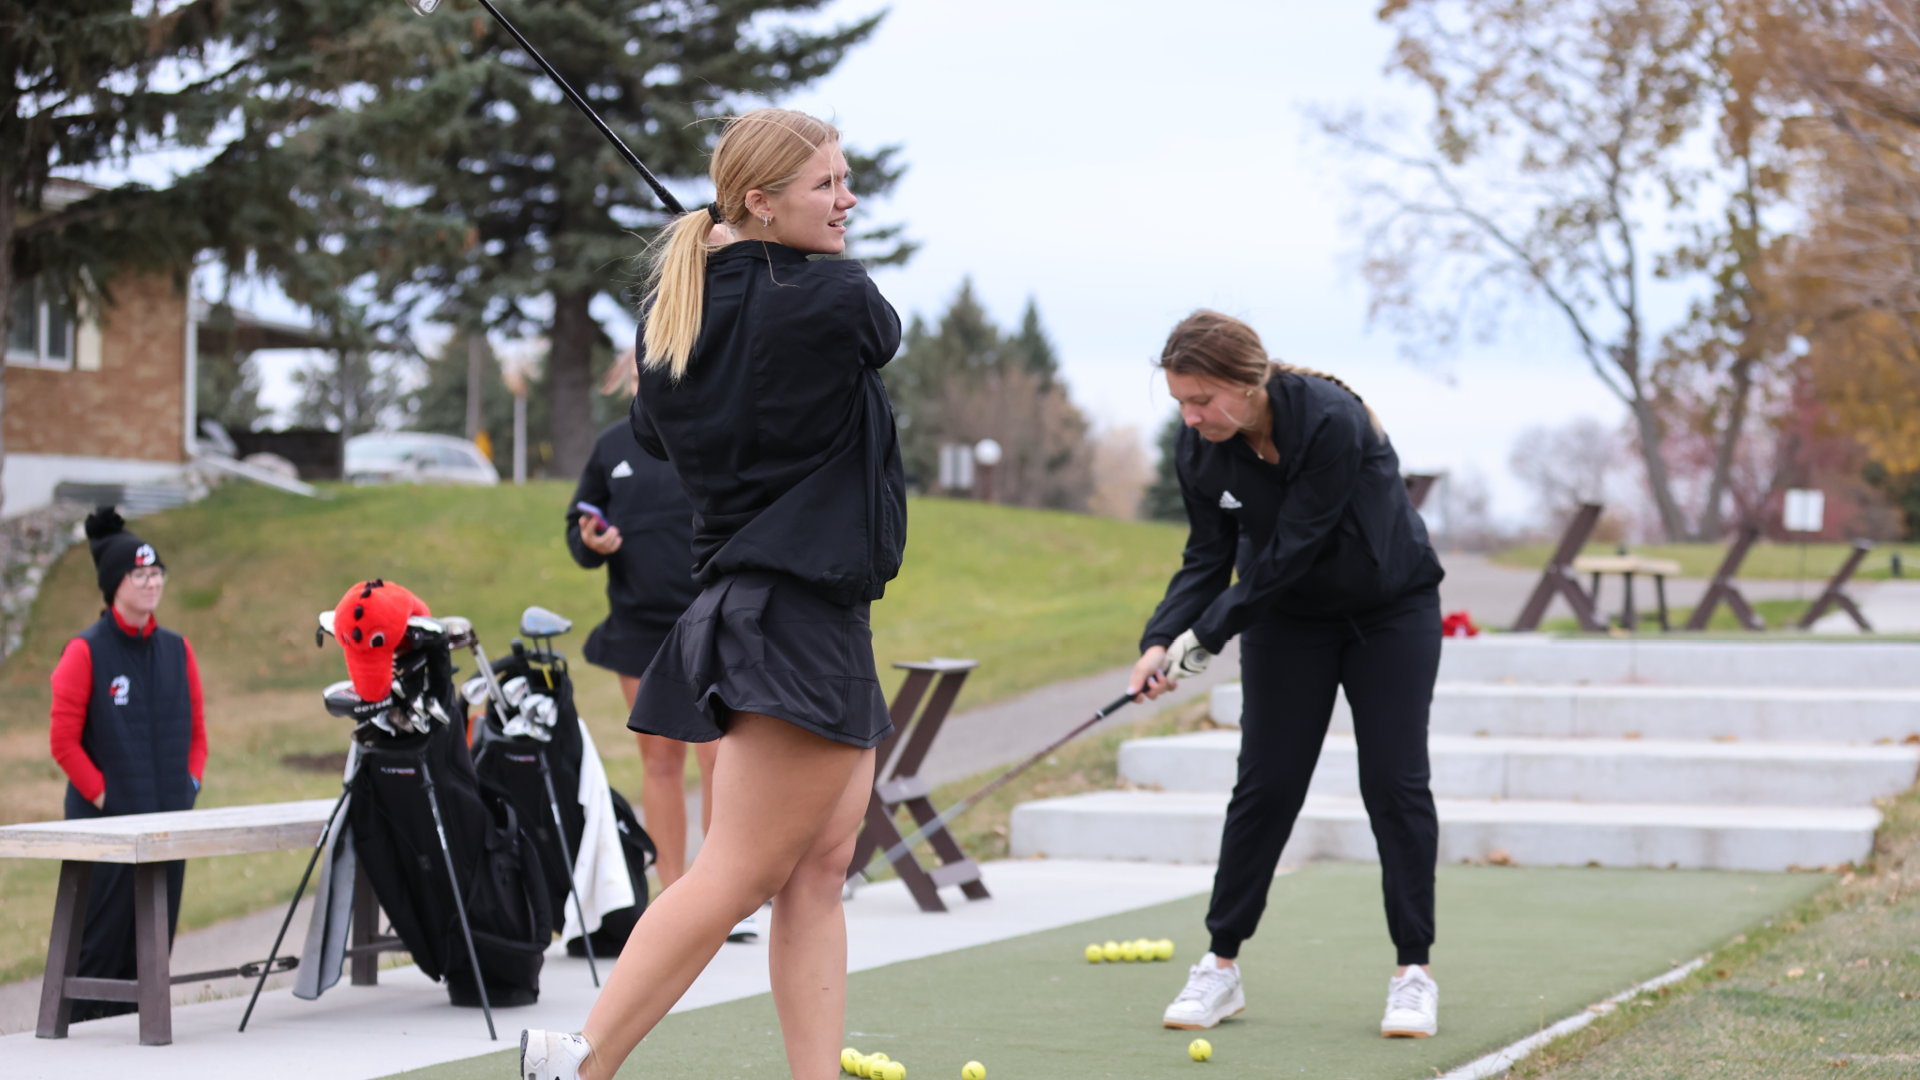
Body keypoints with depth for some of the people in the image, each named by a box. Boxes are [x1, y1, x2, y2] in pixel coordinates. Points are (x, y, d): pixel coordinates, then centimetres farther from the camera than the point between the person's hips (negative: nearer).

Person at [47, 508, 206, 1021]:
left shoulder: (176, 649, 10)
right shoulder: (86, 652, -7)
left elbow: (195, 727, 18)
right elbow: (64, 741, -8)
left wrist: (190, 782, 6)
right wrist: (101, 795, -11)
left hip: (168, 821, 5)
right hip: (106, 823, -5)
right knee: (100, 941, -6)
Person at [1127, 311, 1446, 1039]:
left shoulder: (1331, 421, -33)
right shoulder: (1200, 450, -15)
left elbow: (1290, 552, -32)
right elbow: (1208, 557, -7)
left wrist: (1206, 636, -29)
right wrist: (1160, 640, -22)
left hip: (1391, 611, -4)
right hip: (1288, 620, 4)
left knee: (1394, 782, -6)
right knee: (1264, 783, -2)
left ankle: (1413, 972, 2)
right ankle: (1221, 966, 3)